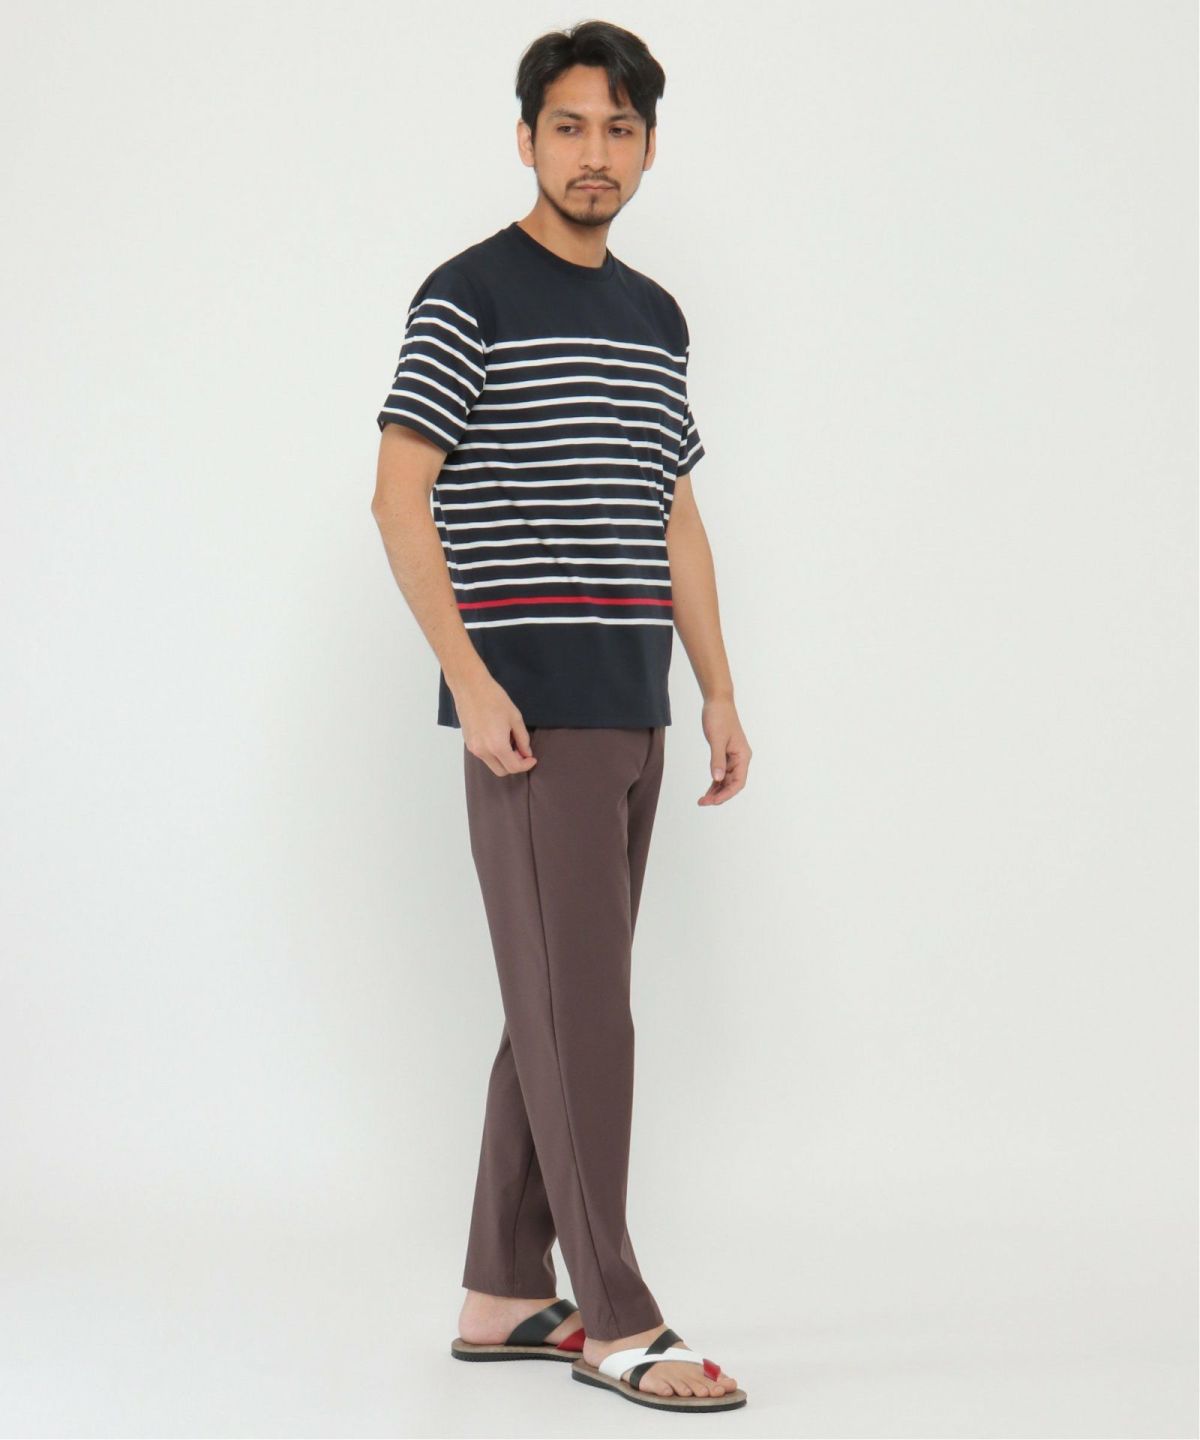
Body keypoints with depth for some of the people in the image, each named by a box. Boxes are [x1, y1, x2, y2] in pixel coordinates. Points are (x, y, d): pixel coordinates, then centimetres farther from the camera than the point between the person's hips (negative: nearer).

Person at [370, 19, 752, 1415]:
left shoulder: (656, 317, 16)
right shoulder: (469, 296, -5)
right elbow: (401, 497, -10)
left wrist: (720, 695, 14)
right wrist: (468, 680, -18)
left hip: (632, 711, 7)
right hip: (529, 708, -7)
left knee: (559, 1008, 10)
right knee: (578, 1007, -7)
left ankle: (504, 1297, 19)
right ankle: (617, 1319, -1)